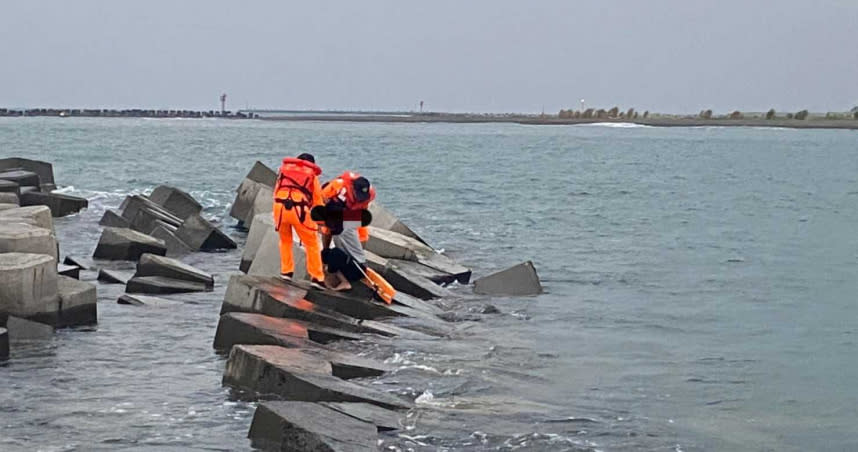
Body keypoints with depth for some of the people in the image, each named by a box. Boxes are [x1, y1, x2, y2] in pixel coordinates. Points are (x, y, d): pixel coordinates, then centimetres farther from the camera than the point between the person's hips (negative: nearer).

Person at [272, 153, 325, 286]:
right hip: (299, 209, -2)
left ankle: (286, 272, 24)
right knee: (312, 244, 10)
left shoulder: (284, 168, 26)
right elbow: (317, 200, 19)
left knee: (285, 240, 25)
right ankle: (317, 278, 8)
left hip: (280, 206, 2)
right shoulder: (312, 175, 20)